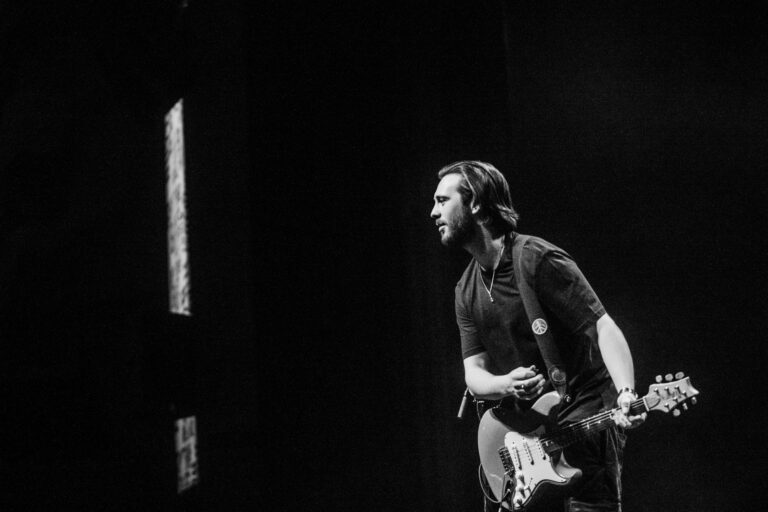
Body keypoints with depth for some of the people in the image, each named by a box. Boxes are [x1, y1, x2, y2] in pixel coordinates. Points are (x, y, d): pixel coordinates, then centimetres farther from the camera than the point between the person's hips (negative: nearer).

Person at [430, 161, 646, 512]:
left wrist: (626, 393, -34)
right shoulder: (466, 290, 9)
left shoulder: (539, 260, -13)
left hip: (582, 415, -7)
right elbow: (473, 374, 4)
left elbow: (604, 328, -17)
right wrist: (504, 385, -20)